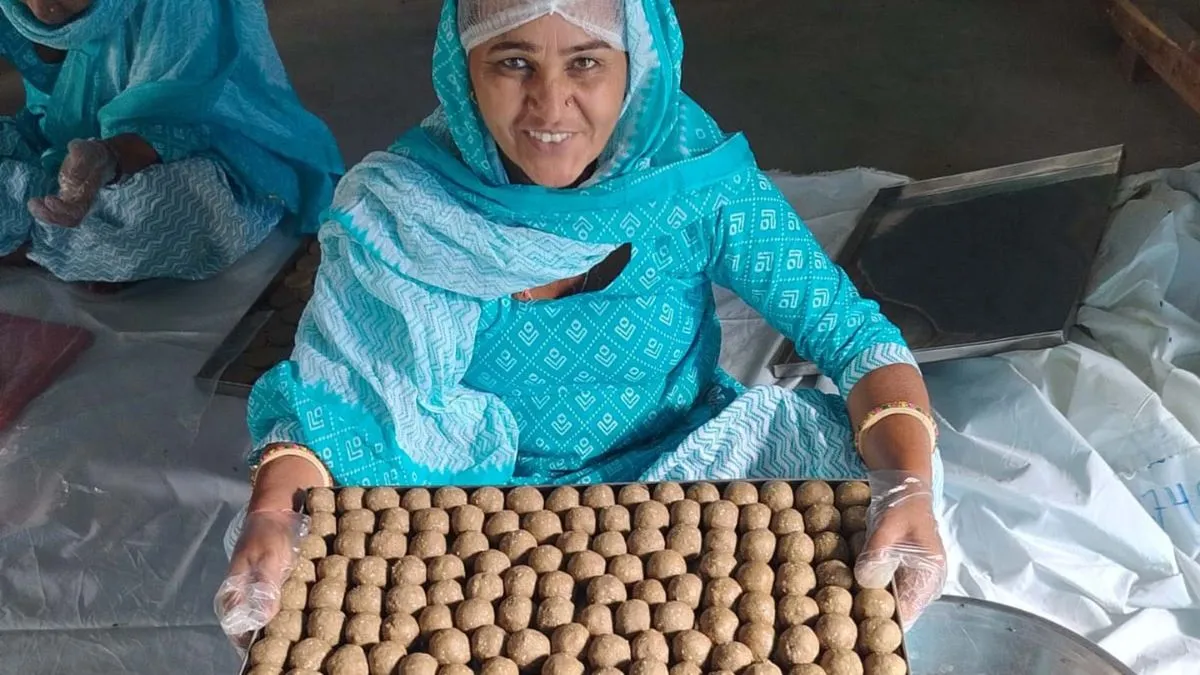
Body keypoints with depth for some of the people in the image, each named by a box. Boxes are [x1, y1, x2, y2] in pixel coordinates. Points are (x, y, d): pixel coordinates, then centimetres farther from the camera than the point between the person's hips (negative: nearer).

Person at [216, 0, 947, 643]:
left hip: (686, 475, 0)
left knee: (877, 461, -22)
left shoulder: (695, 178, -18)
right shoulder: (395, 207, -18)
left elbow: (855, 333, -18)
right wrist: (273, 516, -35)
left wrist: (908, 487, -36)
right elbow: (323, 396, -14)